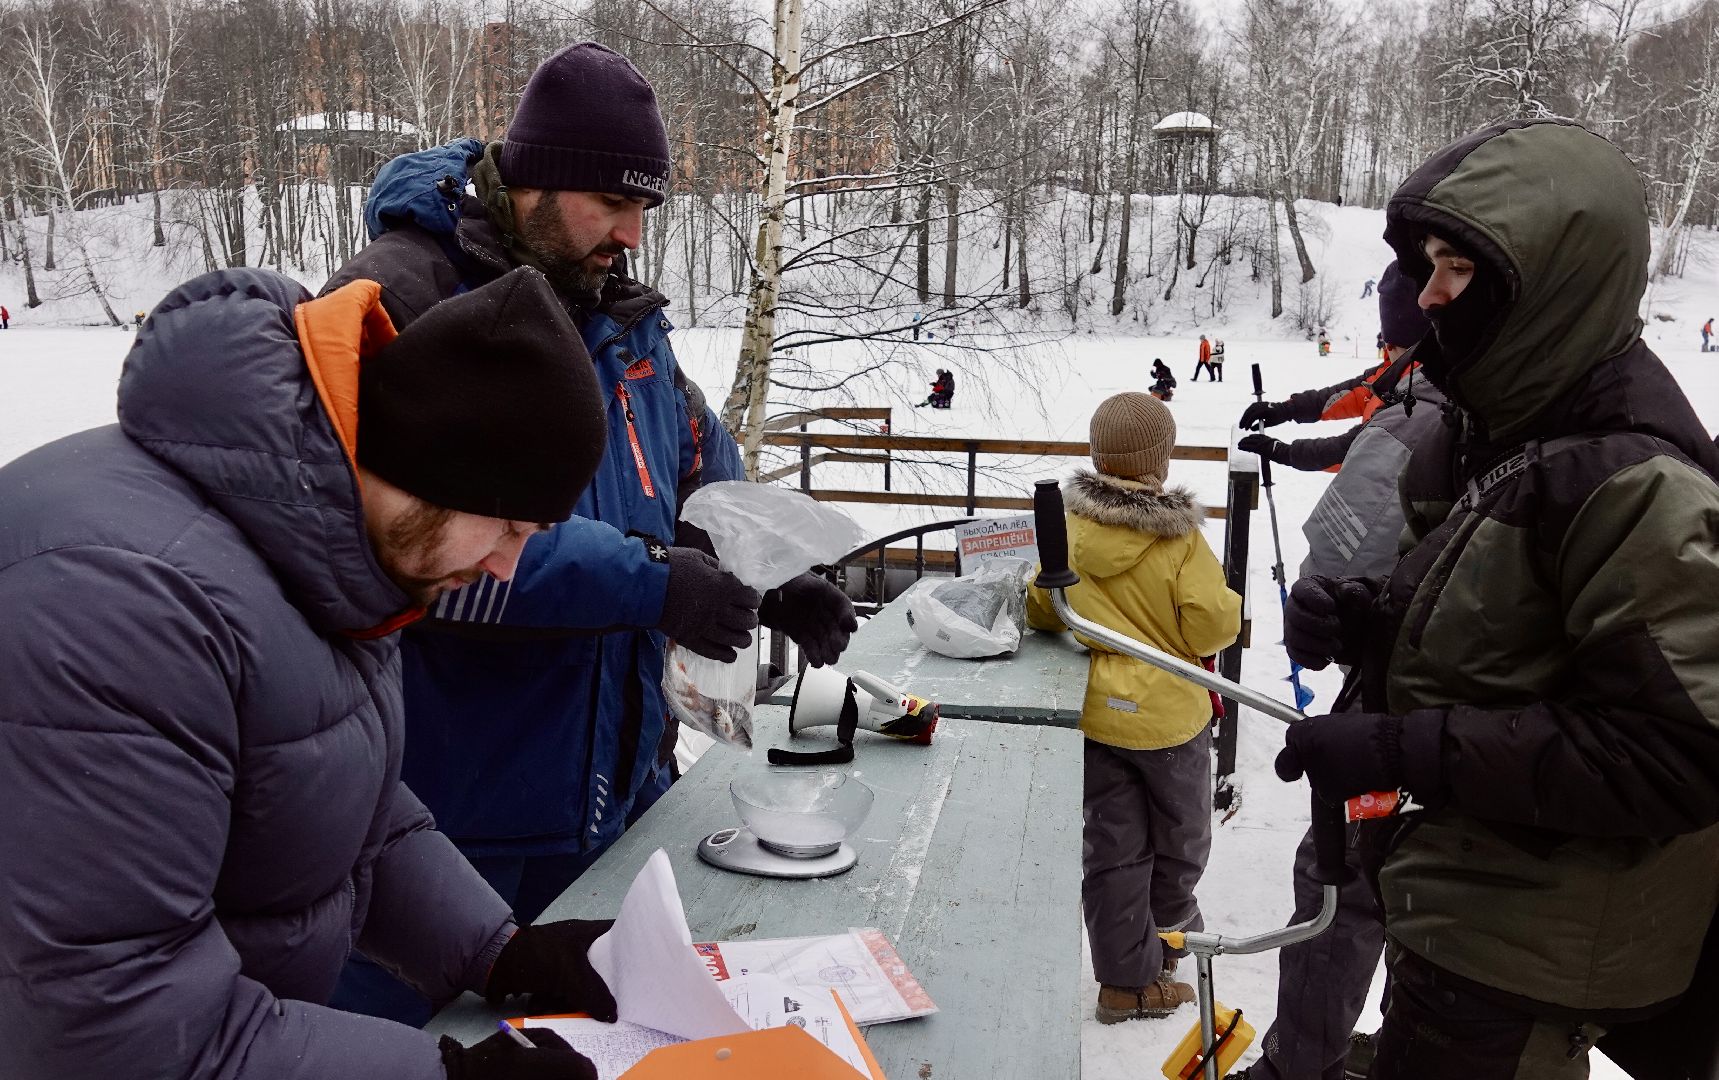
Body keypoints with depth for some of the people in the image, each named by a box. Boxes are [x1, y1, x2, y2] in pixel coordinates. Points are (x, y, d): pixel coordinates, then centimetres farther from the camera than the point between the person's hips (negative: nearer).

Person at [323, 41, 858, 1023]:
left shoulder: (624, 314, 9)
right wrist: (647, 580, -28)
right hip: (448, 820, -7)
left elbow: (706, 476, 17)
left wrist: (775, 581, -2)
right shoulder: (400, 298, -16)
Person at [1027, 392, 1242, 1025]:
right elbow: (1213, 627, -16)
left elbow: (1042, 613, 1)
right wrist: (1227, 605, 5)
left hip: (1095, 711, 4)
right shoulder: (1180, 540, -19)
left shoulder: (1066, 528, -8)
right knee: (1180, 841, 22)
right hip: (1168, 714, -3)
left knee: (1111, 846, 13)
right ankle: (1167, 932, 43)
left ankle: (1126, 978, 20)